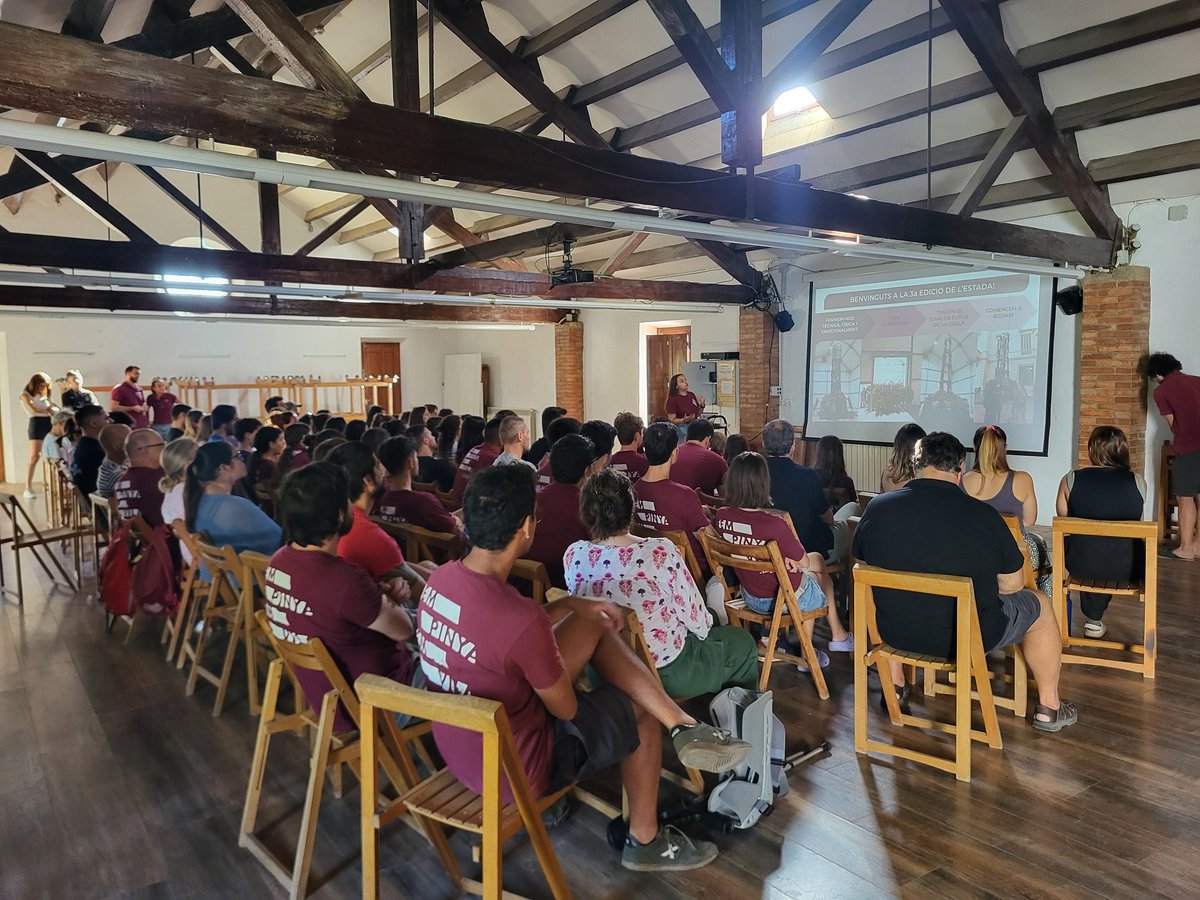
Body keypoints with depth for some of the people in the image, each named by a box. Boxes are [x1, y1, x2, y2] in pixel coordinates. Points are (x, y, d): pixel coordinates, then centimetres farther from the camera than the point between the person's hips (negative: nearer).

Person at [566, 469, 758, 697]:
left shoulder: (573, 556, -15)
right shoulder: (660, 553, -28)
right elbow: (695, 617, -17)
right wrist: (703, 629, 6)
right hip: (667, 673, -5)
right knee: (742, 643, 23)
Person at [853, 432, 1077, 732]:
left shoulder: (876, 508, -11)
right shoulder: (983, 515, -17)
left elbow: (862, 563, 6)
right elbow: (1012, 585, -5)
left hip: (894, 634, 3)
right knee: (1041, 606, 23)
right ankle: (1048, 707, 36)